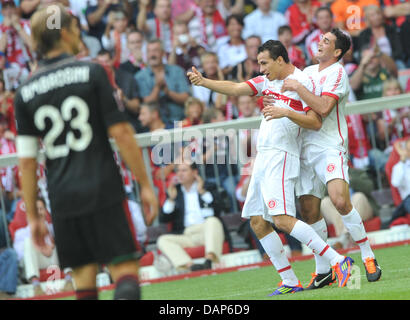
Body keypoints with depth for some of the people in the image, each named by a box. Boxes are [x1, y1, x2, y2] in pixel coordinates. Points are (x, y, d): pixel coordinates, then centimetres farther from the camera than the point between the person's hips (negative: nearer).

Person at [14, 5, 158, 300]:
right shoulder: (91, 73, -3)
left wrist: (33, 216, 11)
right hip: (103, 189, -4)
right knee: (125, 271, -4)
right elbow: (121, 133, -8)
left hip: (62, 197, 4)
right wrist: (145, 184, -2)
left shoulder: (25, 92, 7)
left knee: (84, 279, 10)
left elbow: (26, 161, 6)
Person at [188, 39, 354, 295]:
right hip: (264, 157, 9)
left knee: (282, 219, -21)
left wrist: (285, 112, -23)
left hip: (282, 157, -9)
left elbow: (316, 122, -12)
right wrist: (204, 81, -2)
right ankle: (290, 282, 8)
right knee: (258, 222, 4)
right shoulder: (267, 81, 15)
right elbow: (236, 89, 10)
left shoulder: (302, 82, -7)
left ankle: (338, 262, -18)